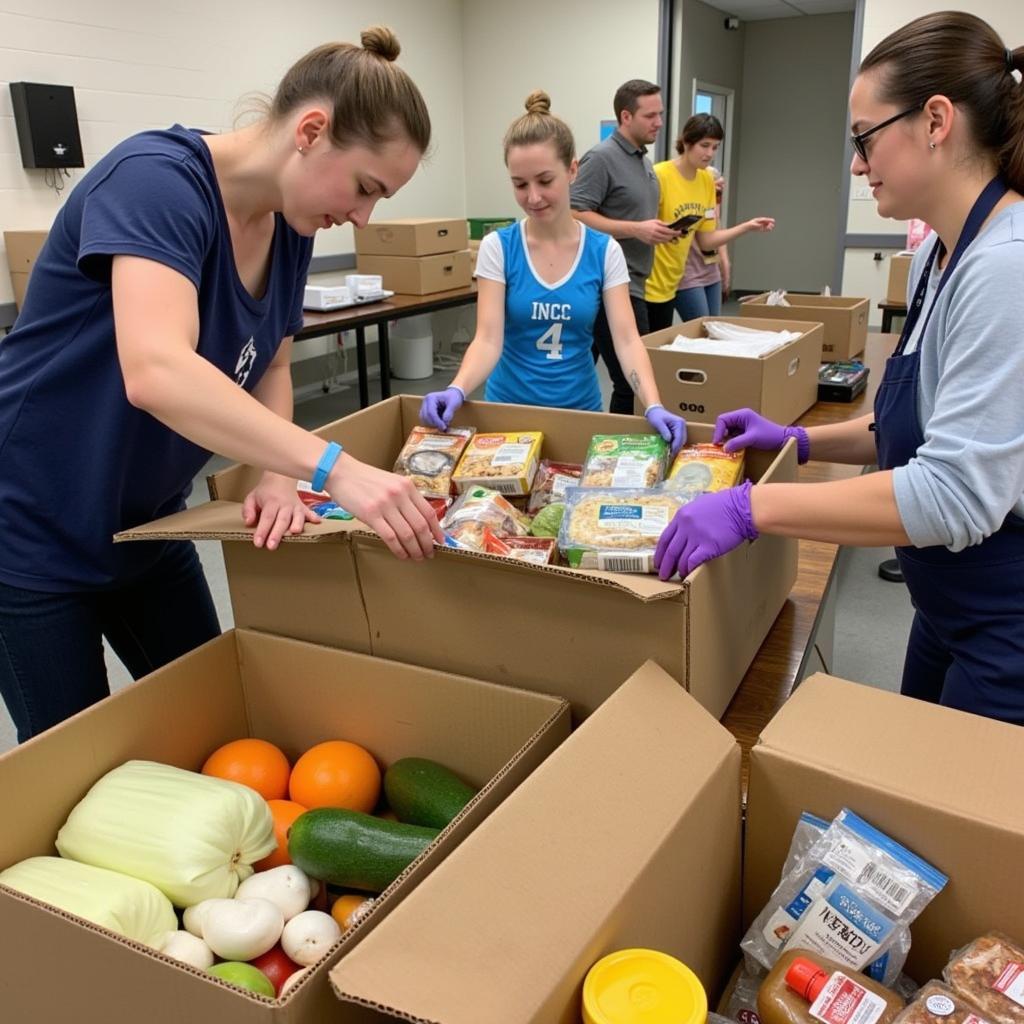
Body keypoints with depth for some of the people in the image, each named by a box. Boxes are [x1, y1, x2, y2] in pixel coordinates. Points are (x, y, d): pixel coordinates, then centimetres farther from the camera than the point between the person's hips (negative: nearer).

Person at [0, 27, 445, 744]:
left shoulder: (291, 227, -2)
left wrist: (277, 478, -11)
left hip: (144, 524, 7)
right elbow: (154, 372, -42)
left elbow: (270, 368, 7)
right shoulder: (157, 178, -26)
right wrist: (334, 469, -48)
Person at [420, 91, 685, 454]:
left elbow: (627, 340, -13)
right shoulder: (498, 247, -8)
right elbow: (488, 340, -16)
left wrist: (654, 407, -30)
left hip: (580, 408, 1)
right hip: (509, 406, -1)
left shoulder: (604, 251, -6)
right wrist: (457, 390, -35)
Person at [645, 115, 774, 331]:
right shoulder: (659, 175, -14)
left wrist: (747, 226, 1)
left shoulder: (707, 180, 7)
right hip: (648, 285, -7)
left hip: (669, 284, 7)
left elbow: (706, 241, 9)